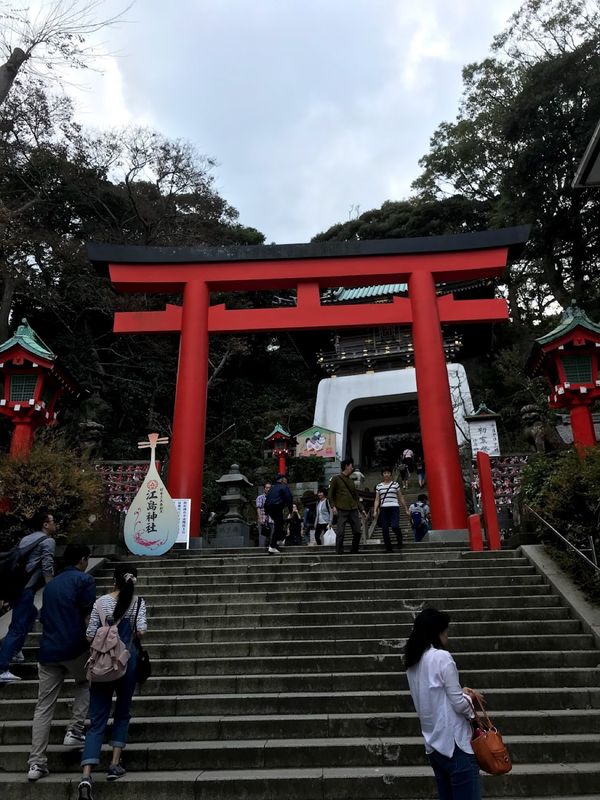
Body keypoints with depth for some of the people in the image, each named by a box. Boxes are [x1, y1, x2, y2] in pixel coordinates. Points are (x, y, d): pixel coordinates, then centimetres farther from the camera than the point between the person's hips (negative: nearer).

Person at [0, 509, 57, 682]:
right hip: (25, 588, -9)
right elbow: (47, 569, -14)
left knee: (31, 615, 27)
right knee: (18, 627, -8)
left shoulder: (26, 539, 22)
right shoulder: (48, 541, -4)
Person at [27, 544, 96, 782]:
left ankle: (36, 763, 7)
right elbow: (88, 617, -9)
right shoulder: (84, 580, -3)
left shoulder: (51, 585, 18)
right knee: (84, 683, 23)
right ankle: (74, 731, 14)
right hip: (74, 648, -5)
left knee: (43, 707, 8)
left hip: (48, 651, 5)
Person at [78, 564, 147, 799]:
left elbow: (90, 635, -2)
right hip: (126, 661, -1)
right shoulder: (138, 602, -4)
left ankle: (86, 776, -7)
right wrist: (132, 632, 8)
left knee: (97, 719, 4)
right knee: (122, 712, 20)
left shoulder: (101, 602, -1)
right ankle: (115, 765, 19)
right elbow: (141, 630, -14)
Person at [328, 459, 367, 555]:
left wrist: (361, 509, 14)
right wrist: (333, 506, -10)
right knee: (340, 532, -6)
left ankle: (354, 551, 17)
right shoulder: (336, 478, 4)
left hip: (353, 509, 5)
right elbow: (331, 494, 2)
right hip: (341, 510, -5)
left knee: (358, 531, 2)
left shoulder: (351, 481, 20)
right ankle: (339, 553, 2)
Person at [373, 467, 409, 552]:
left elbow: (401, 498, 12)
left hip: (394, 508, -2)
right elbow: (377, 499, 10)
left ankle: (399, 542, 9)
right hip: (383, 509, 2)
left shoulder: (395, 484, 8)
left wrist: (406, 510, 10)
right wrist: (375, 511, -3)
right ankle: (388, 548, 11)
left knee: (395, 527, -20)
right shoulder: (379, 486, 11)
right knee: (385, 529, -1)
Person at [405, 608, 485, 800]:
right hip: (454, 744, -8)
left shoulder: (412, 661, 8)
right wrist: (468, 697, 5)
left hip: (433, 744, 8)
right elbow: (459, 704, -15)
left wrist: (462, 692, 10)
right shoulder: (441, 657, -16)